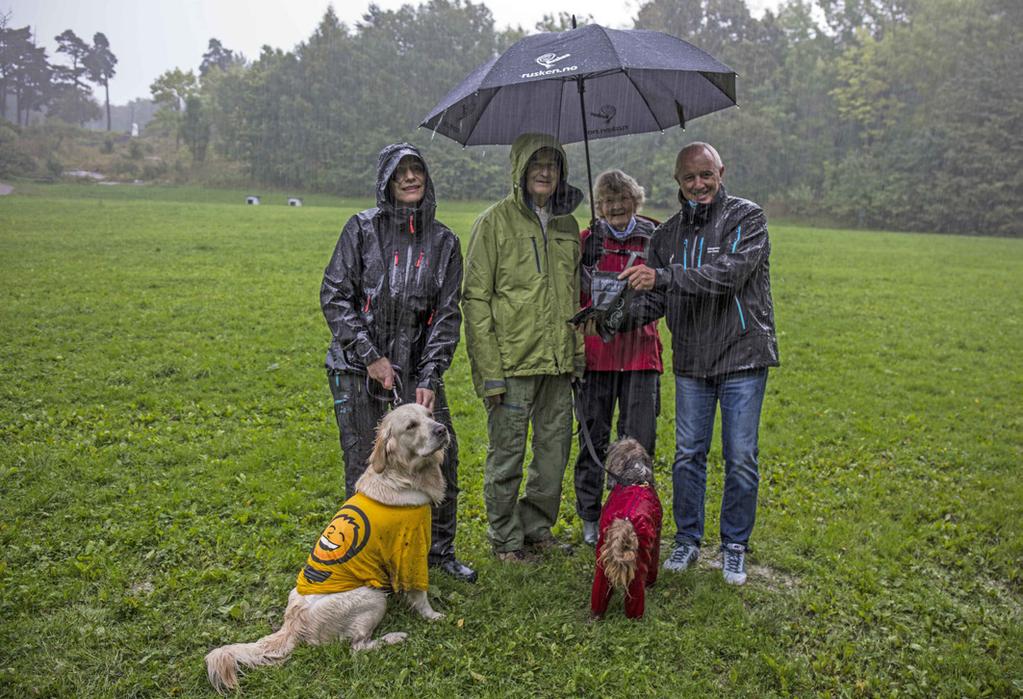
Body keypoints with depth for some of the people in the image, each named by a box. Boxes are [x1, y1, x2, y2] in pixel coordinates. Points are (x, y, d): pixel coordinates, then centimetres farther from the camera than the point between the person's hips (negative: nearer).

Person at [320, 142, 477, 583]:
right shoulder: (362, 228, -2)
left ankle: (440, 550, 25)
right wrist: (371, 357, -11)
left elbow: (447, 314, 3)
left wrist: (430, 378, -6)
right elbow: (334, 296, -5)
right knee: (365, 468, 3)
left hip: (417, 370, 3)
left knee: (441, 457, 4)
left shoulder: (444, 241, 5)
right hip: (359, 370, -2)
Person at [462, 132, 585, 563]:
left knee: (555, 450, 12)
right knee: (506, 454, 4)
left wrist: (578, 351, 12)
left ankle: (536, 526, 31)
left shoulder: (566, 225, 13)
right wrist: (489, 370, -15)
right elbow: (475, 298, -9)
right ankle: (506, 539, 20)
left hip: (558, 362, 6)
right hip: (513, 362, -5)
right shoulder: (495, 222, -5)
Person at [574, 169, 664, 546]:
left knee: (639, 441, 3)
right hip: (595, 352, 0)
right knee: (593, 437, 6)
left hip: (640, 353, 1)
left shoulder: (654, 241, 7)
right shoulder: (586, 241, 5)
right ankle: (590, 517, 20)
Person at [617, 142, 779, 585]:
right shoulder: (668, 234, 9)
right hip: (690, 364, 4)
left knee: (741, 460, 4)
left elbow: (729, 274, -23)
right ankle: (687, 541, 24)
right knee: (687, 455, 9)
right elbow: (655, 298, 9)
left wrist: (664, 276, -31)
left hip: (742, 358, -4)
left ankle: (735, 547, 20)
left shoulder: (747, 218, -7)